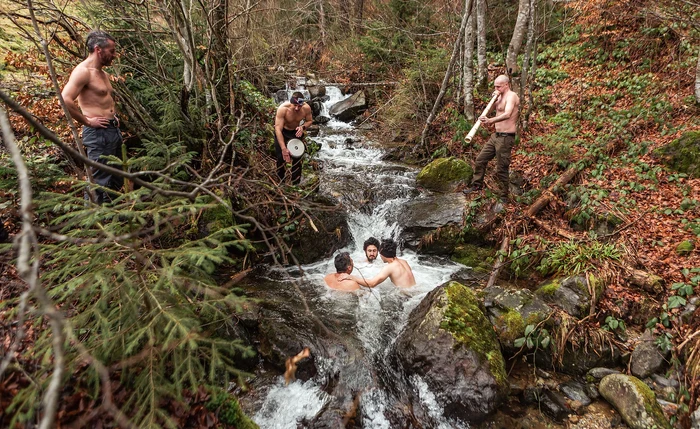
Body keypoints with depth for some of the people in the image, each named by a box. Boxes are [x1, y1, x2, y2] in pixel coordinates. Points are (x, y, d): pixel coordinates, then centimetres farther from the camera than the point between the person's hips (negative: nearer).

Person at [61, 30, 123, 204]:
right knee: (99, 182, -6)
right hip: (98, 133, -10)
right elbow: (65, 100, -24)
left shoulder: (104, 74, 17)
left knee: (115, 180, 16)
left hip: (114, 130, 10)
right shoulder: (83, 71, -12)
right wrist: (87, 121, -17)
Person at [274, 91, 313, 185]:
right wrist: (283, 148, -43)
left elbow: (309, 121, -3)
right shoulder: (283, 109, -36)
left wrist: (303, 127, -27)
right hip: (282, 132, -3)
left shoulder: (306, 108, -25)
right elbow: (278, 130, -37)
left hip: (296, 132, 3)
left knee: (297, 159, 4)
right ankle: (281, 182, 15)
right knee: (281, 158, -4)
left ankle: (296, 183, 21)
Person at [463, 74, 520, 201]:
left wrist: (490, 120, -48)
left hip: (505, 137, -9)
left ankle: (503, 196, 8)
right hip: (496, 135, 9)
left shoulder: (511, 96, -16)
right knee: (480, 160, 13)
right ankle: (476, 185, 27)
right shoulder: (501, 96, 13)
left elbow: (507, 114, -34)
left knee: (501, 169, -4)